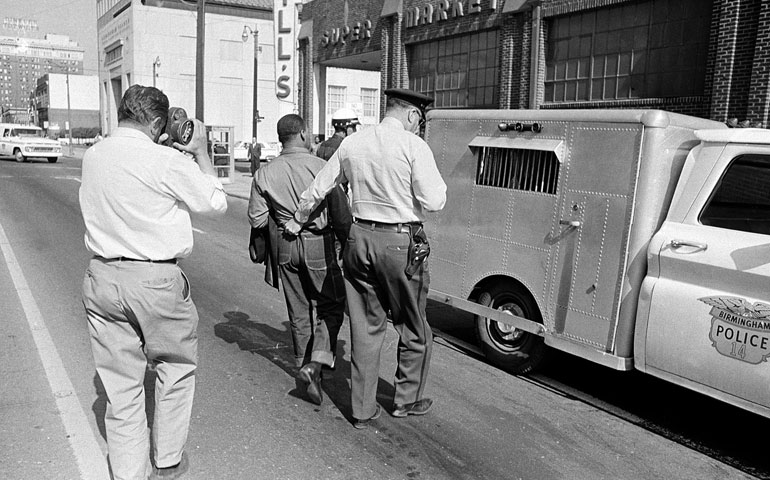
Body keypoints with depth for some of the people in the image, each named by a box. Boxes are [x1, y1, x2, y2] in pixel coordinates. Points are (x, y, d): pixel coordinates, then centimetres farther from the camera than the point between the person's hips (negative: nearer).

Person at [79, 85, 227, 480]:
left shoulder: (92, 156, 5)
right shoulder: (166, 161, -15)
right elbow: (215, 203, -4)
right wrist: (200, 152, 4)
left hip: (102, 279, 6)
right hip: (155, 280, -5)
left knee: (120, 382, 13)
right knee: (176, 369, 17)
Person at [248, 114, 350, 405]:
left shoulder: (265, 173, -1)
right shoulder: (321, 167, -13)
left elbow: (256, 219, 1)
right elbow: (341, 214, -13)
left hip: (285, 246, 4)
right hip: (319, 244, -4)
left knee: (298, 310, 18)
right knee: (331, 306, 10)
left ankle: (304, 363, 32)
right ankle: (315, 363, -7)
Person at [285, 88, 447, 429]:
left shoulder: (352, 144, 8)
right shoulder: (413, 146, -10)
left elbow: (317, 189, 15)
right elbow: (433, 202, -14)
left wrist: (297, 222, 29)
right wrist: (436, 180, 7)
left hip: (359, 238, 5)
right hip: (400, 243, -5)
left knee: (365, 327, 14)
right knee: (414, 329, 15)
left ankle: (362, 409, 23)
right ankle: (407, 400, 30)